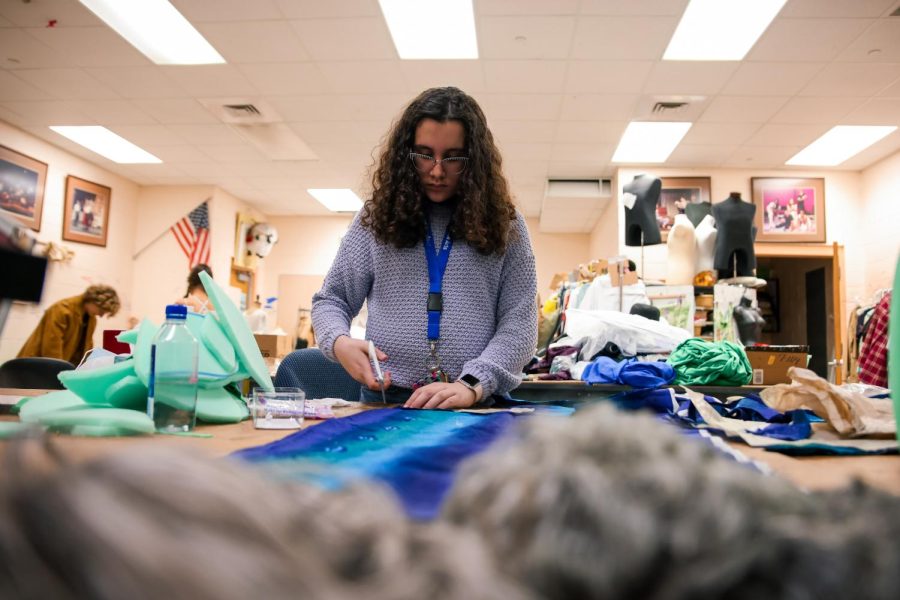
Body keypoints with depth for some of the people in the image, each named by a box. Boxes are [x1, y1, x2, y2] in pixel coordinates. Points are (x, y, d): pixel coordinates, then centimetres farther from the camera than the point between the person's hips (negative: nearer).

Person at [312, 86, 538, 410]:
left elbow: (519, 322, 2)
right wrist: (340, 342, -7)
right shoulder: (378, 217, 9)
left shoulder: (503, 224, 6)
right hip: (384, 401, 1)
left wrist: (472, 385, -13)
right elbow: (330, 300, 15)